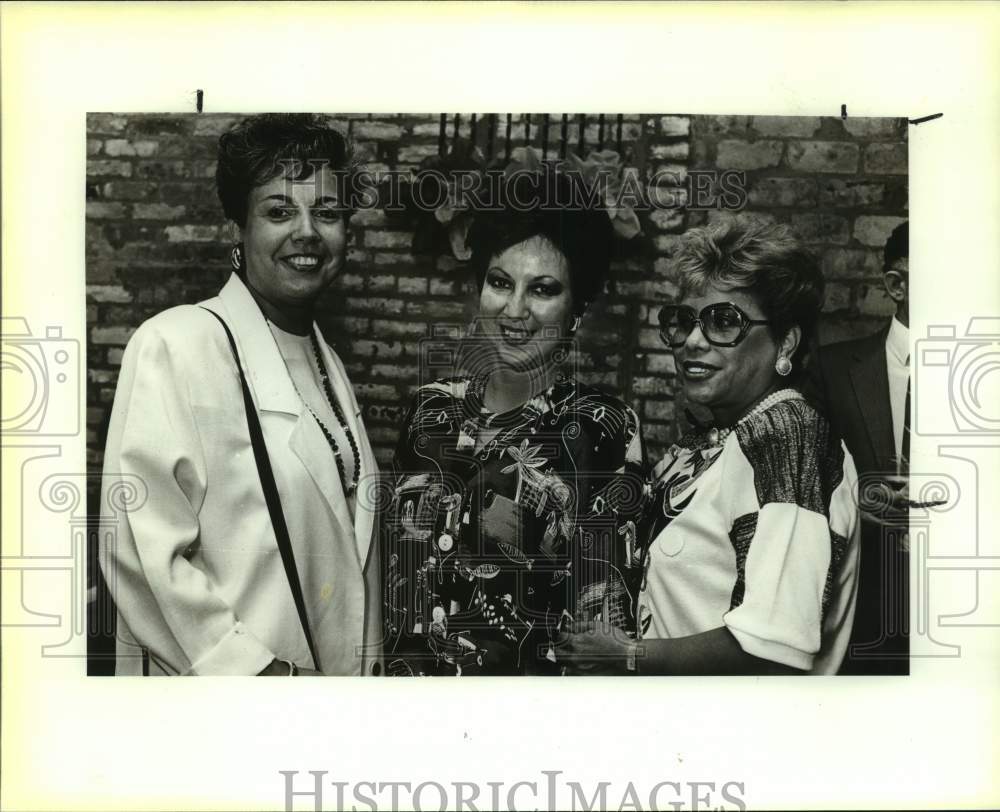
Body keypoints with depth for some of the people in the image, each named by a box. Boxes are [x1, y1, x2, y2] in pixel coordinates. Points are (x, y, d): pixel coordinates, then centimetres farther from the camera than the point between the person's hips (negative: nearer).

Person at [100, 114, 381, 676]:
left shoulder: (327, 360, 7)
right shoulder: (175, 346, -16)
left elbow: (343, 538, 10)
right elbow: (142, 553, -22)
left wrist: (370, 661, 5)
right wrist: (263, 670, -21)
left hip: (340, 672, 7)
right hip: (215, 677, -7)